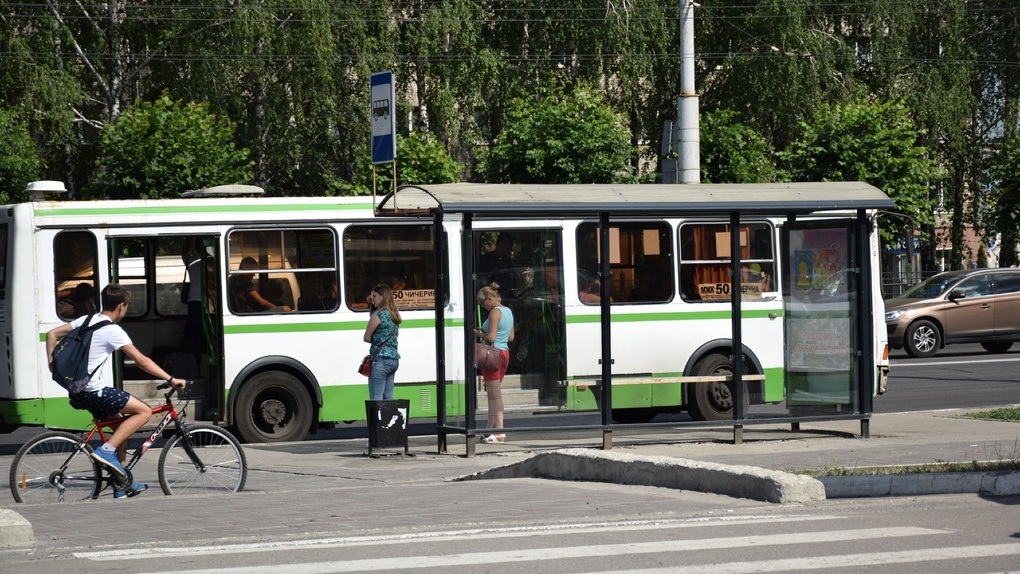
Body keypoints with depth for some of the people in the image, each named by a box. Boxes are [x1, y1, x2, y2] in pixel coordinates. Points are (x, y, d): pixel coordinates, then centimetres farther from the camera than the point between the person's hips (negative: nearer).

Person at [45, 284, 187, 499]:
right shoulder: (113, 331, -12)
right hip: (93, 391, -9)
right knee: (144, 411, -4)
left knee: (122, 424, 18)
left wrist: (53, 365, 13)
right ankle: (106, 451, -11)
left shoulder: (86, 320, 11)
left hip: (76, 391, 9)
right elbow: (142, 362, -13)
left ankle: (122, 484, 19)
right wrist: (171, 379, -10)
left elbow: (51, 334, 15)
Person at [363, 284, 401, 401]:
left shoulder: (377, 315, -9)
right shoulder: (394, 315, 14)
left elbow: (367, 338, -5)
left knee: (376, 399, -9)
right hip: (394, 359, 8)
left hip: (380, 359, -8)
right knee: (388, 398, 9)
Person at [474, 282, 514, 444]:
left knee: (494, 394, -8)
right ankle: (491, 429, 17)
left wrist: (480, 334, 0)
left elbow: (491, 338, -19)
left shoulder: (495, 312, -12)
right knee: (493, 394, 14)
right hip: (504, 353, 9)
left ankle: (499, 432, -10)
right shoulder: (508, 311, 15)